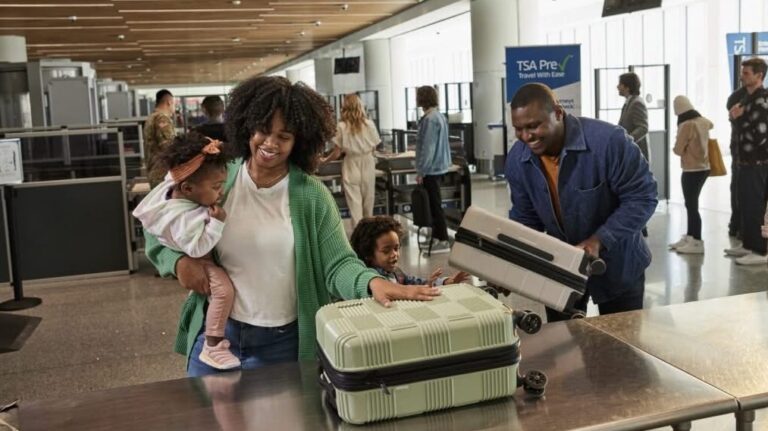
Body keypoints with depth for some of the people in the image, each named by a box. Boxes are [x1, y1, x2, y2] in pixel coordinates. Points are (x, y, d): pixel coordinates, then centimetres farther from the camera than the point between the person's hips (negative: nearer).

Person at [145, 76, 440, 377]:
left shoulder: (312, 196, -9)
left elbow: (338, 264, -13)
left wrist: (373, 282, -33)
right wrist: (179, 261, -13)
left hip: (283, 342, -1)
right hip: (215, 332, 2)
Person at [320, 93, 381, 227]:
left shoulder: (341, 126, -8)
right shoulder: (369, 124, -3)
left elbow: (336, 153, -6)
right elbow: (374, 148, 3)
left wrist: (324, 160, 13)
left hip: (351, 167, -2)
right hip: (368, 166, 2)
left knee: (355, 204, 2)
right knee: (368, 202, 15)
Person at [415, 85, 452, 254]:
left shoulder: (429, 119, -19)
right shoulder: (440, 116, 12)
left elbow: (428, 148, -21)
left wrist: (421, 171, -16)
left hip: (431, 169, -10)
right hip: (438, 167, 10)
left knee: (435, 204, -3)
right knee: (435, 203, 16)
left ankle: (443, 241, 2)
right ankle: (437, 236, 25)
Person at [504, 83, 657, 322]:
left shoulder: (608, 140, -28)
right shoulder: (517, 160, -11)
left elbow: (642, 197, -21)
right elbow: (525, 217, 1)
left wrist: (598, 241, -31)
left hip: (615, 263, -3)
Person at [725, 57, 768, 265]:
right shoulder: (748, 98, 13)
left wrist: (738, 118, -12)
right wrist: (736, 117, 0)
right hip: (746, 161, 10)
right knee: (745, 206, 15)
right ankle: (748, 244, 25)